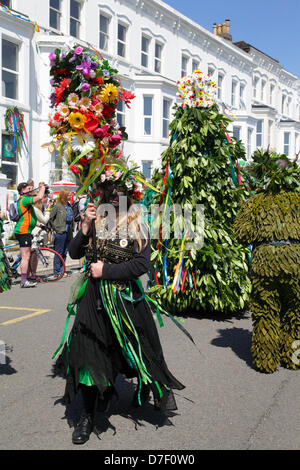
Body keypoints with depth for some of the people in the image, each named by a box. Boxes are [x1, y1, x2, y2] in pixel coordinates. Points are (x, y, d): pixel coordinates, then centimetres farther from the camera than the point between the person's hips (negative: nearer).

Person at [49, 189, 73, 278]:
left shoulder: (69, 206, 11)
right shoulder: (57, 206, -10)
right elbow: (50, 219, -8)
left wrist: (71, 229, 14)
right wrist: (55, 229, -7)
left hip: (68, 233, 7)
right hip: (60, 233, -7)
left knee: (64, 253, 11)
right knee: (59, 252, -1)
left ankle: (61, 270, 19)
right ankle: (57, 271, 6)